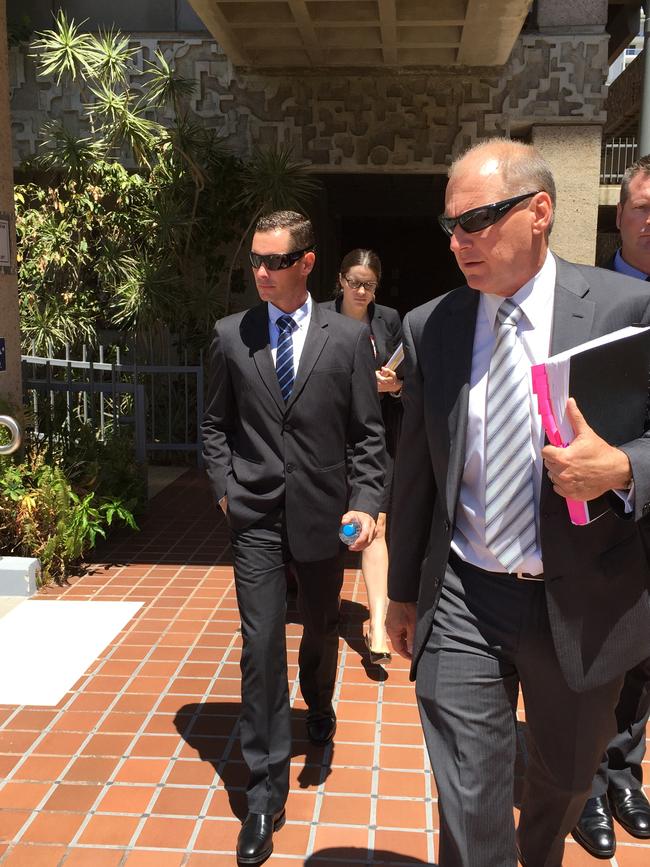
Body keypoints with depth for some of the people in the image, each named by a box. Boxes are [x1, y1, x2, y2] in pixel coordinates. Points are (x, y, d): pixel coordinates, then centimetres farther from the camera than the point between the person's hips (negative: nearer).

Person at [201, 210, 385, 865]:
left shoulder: (348, 338, -3)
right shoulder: (231, 336, 1)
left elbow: (368, 433, -1)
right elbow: (215, 424, 9)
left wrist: (364, 502, -10)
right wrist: (225, 488, -1)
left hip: (322, 513, 0)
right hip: (255, 516, 0)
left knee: (320, 631, 19)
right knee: (261, 643, -4)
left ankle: (319, 714, 50)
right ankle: (266, 791, 9)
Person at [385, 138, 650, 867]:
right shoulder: (428, 327, -1)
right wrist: (403, 589, 13)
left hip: (583, 605, 0)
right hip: (461, 602, 0)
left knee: (565, 778, 24)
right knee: (468, 808, 1)